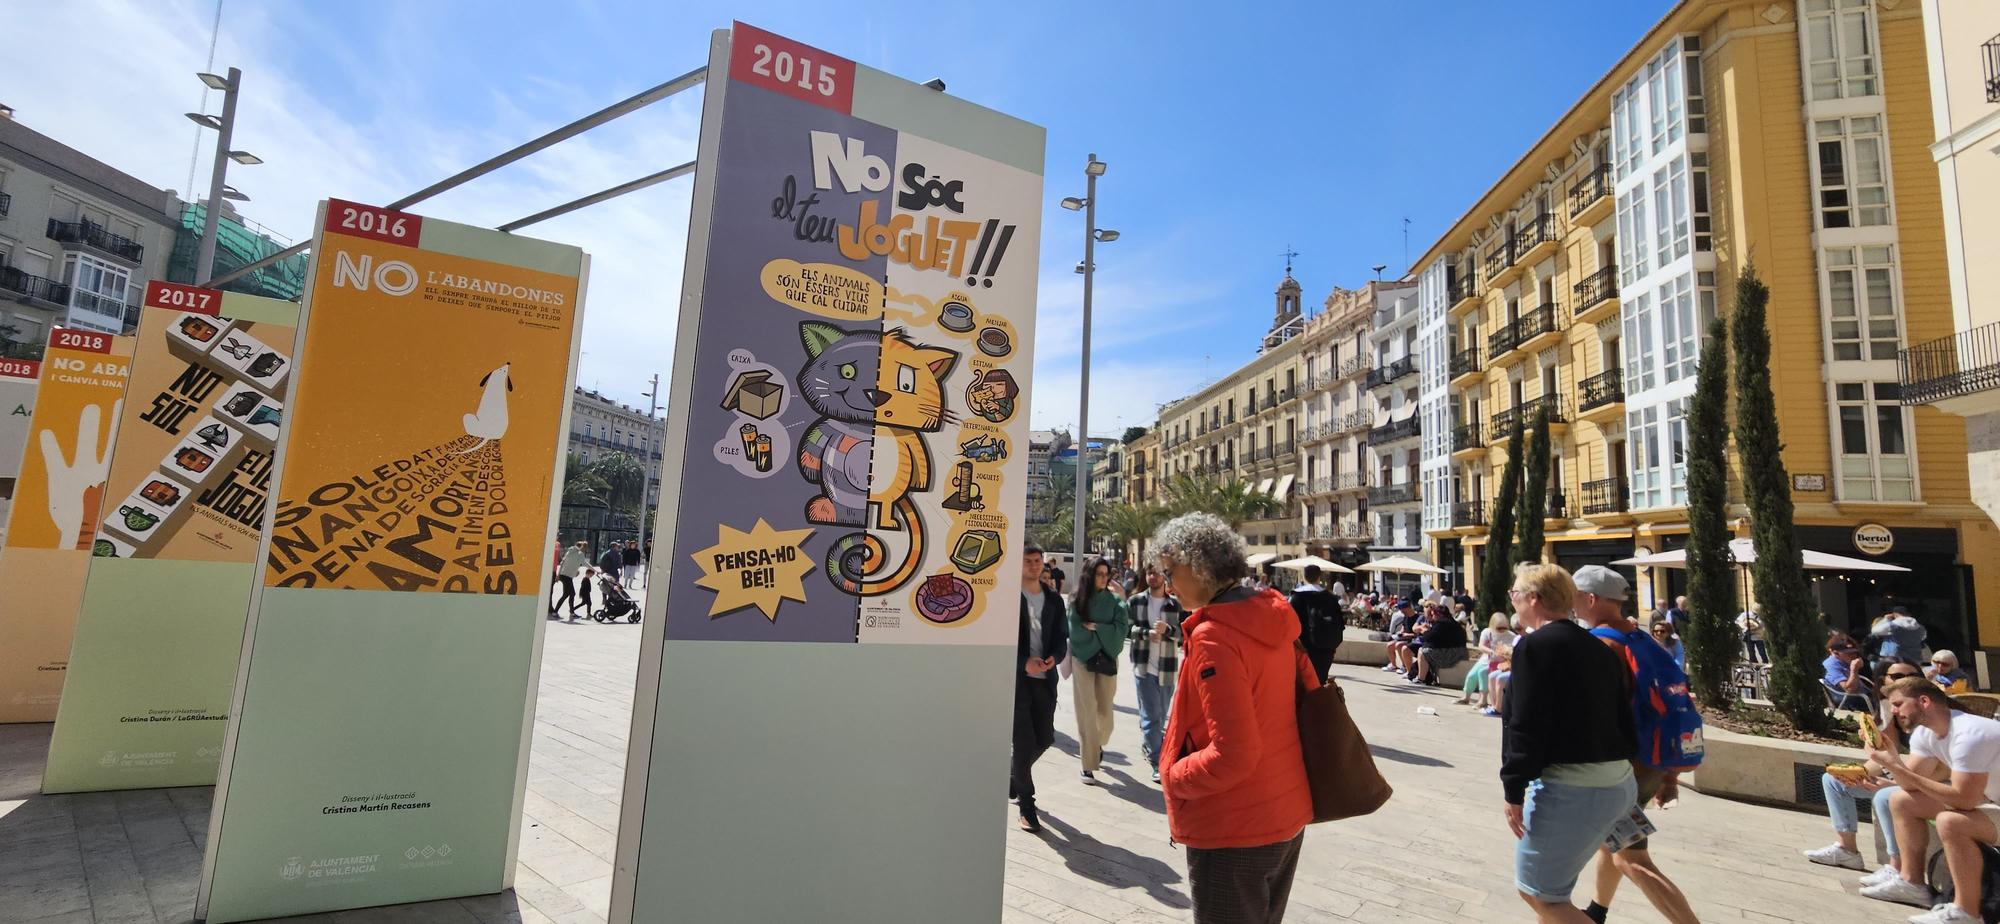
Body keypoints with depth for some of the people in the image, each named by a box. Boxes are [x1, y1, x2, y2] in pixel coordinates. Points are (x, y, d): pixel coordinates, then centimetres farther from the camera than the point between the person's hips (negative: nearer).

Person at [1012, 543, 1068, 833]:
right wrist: (1024, 662, -20)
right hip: (1016, 678, -5)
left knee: (1044, 738, 10)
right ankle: (1026, 806, 11)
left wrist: (1054, 657, -10)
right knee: (1024, 742, -3)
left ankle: (1014, 776, 37)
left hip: (1044, 679, 5)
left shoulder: (1054, 599, 10)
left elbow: (1062, 637, 10)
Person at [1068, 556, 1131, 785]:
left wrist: (1095, 627, -15)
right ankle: (1088, 765, 4)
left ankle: (1097, 743, 40)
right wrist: (1105, 633, -7)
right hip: (1083, 660, -1)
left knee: (1105, 710, 7)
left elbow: (1122, 629, -8)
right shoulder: (1076, 600, -3)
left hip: (1108, 660, 2)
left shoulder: (1115, 601, 1)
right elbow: (1074, 630, -9)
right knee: (1087, 712, -3)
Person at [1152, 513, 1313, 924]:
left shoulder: (1213, 636, -24)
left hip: (1234, 832, -8)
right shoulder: (1273, 617, 1)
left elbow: (1232, 753, -27)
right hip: (1287, 815, 8)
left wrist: (1172, 776, -11)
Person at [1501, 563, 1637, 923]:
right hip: (1618, 784, 10)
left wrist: (1514, 789, -14)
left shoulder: (1535, 645, -13)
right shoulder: (1598, 648, 13)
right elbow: (1622, 716, 16)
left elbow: (1526, 726, -19)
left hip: (1569, 789, -10)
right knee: (1550, 885, 23)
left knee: (1538, 893, 3)